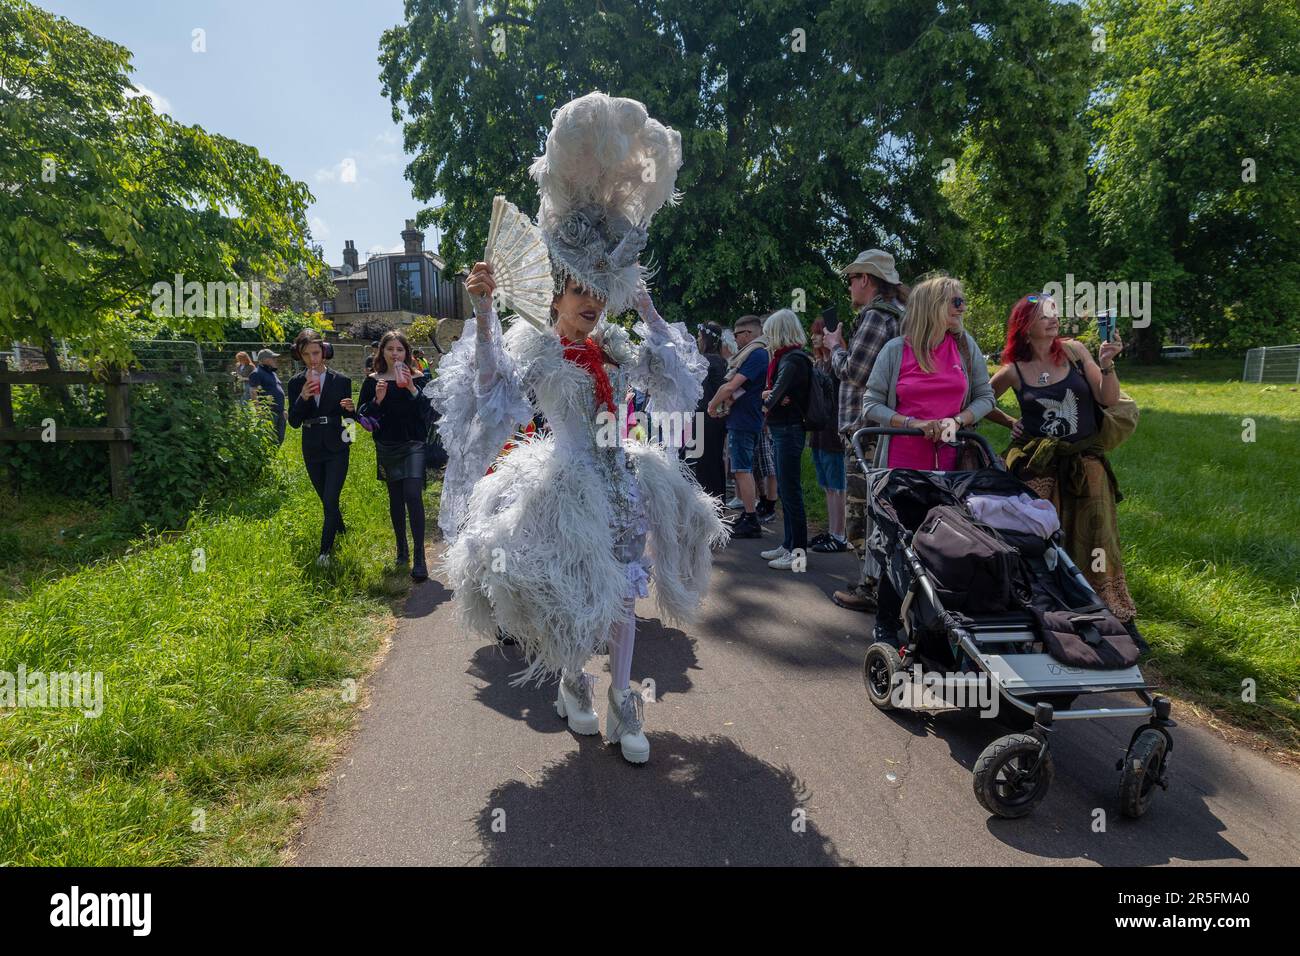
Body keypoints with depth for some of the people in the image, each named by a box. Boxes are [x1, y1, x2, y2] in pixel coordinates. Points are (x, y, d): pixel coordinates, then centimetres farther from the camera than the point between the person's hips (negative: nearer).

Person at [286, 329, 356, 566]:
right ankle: (341, 530, 41)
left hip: (337, 448, -3)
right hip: (312, 449, 3)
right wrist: (303, 398, -20)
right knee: (326, 500, 16)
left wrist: (351, 409, -21)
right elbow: (294, 422, -4)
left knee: (330, 500, -10)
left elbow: (349, 418, 3)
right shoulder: (296, 383, 1)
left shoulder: (341, 381, -3)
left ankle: (325, 550, 0)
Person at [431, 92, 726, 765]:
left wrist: (648, 313, 10)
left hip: (620, 478, 5)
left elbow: (675, 380, 12)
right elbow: (492, 387, -24)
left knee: (620, 594, 8)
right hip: (564, 483, -4)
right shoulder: (532, 346, -7)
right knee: (569, 595, 6)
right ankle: (573, 684, 34)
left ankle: (623, 706, 21)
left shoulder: (617, 349, 8)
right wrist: (482, 312, -35)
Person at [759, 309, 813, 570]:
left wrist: (768, 404, -6)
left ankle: (799, 552, 0)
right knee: (785, 490, 15)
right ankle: (789, 544, 24)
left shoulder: (793, 360, -14)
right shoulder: (785, 358, 15)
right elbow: (770, 390, 12)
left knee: (790, 491, -6)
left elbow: (780, 388, -25)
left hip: (789, 429, -10)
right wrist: (767, 395, -10)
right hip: (781, 429, 10)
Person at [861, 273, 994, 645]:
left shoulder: (966, 346, 8)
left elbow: (985, 397, 12)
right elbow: (872, 405, 0)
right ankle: (887, 623, 18)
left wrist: (958, 421, -7)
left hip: (951, 463, 2)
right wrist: (914, 424, -13)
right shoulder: (896, 350, 0)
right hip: (902, 463, -2)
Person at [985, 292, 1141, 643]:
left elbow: (1108, 399, -1)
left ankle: (1121, 619, 9)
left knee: (1098, 542, 0)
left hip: (1086, 460, 1)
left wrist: (1106, 364, -15)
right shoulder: (1014, 370, 0)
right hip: (1038, 466, -1)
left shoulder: (1074, 351, 2)